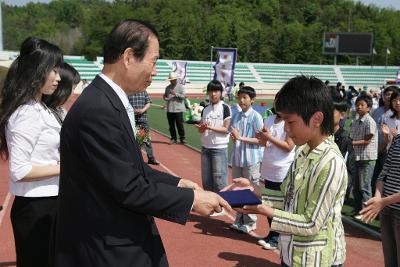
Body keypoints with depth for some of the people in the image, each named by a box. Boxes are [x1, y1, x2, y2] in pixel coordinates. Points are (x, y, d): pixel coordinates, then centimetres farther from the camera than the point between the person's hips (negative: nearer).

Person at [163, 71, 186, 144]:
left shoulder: (180, 86, 1)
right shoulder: (168, 87, 14)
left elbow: (183, 96, -8)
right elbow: (166, 97, 20)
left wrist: (175, 94, -19)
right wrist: (165, 97, -3)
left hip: (178, 109, -4)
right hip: (169, 110, 4)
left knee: (180, 125, -4)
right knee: (171, 125, 7)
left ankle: (182, 138, 3)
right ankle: (173, 138, 15)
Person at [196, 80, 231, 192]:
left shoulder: (225, 108, -6)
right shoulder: (205, 109, 10)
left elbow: (226, 129, -10)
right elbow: (200, 129, 10)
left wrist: (210, 127, -21)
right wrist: (202, 127, -13)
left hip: (219, 148, -6)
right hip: (205, 147, 6)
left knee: (219, 179, -4)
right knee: (206, 179, 12)